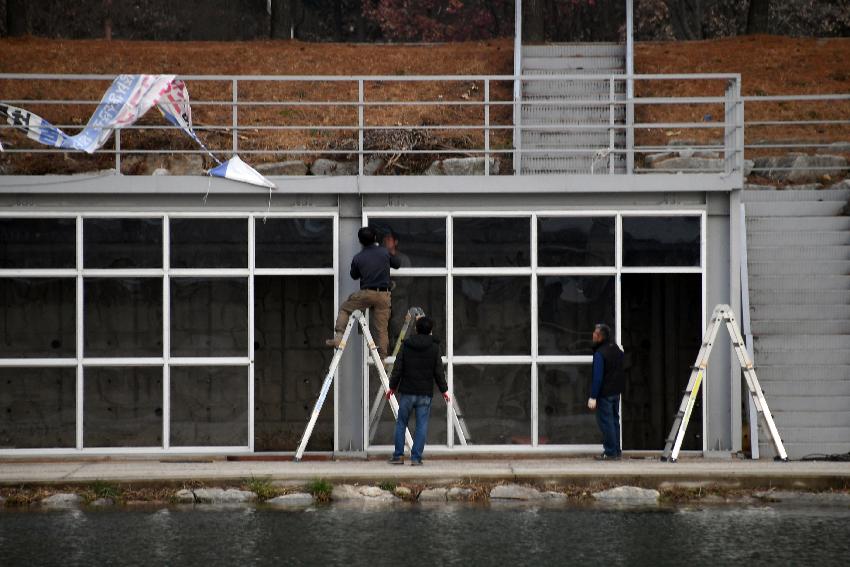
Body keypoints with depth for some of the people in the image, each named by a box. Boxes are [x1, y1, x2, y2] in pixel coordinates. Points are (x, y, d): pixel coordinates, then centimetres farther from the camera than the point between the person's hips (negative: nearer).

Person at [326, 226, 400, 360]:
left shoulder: (358, 258, -1)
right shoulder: (385, 252, 1)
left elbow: (354, 275, 16)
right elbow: (396, 265, 19)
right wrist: (393, 254, 37)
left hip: (366, 293, -1)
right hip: (384, 295, 2)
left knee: (344, 308, 19)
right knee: (382, 328, 6)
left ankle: (338, 337, 4)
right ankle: (383, 357, 7)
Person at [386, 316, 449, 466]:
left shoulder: (406, 345, 1)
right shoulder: (434, 347, -2)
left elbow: (397, 368, 3)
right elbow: (438, 371, 0)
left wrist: (392, 386, 14)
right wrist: (444, 390, 10)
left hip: (407, 391, 1)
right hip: (425, 392, -1)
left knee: (401, 423, 11)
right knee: (422, 425, 2)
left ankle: (398, 456, 10)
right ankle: (416, 457, -3)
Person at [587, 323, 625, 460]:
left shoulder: (600, 353, -19)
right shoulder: (617, 350, 8)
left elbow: (597, 377, -21)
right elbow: (622, 371, 18)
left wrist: (593, 397, -19)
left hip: (605, 393, -8)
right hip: (617, 392, 8)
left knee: (605, 422, -3)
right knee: (614, 420, 16)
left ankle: (610, 452, -3)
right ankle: (617, 450, 20)